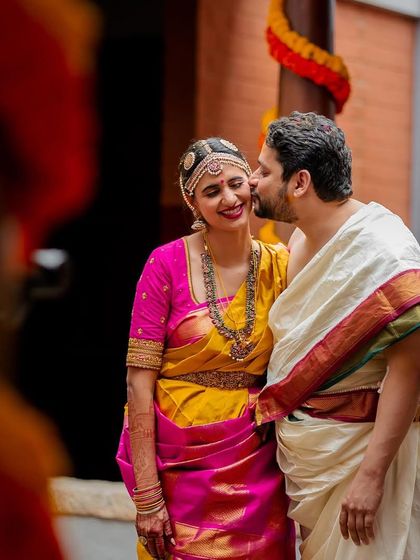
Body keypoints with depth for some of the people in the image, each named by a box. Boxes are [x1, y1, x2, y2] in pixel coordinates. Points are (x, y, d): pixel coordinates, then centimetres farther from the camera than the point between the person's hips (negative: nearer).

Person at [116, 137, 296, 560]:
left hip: (257, 464, 3)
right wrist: (147, 495, -14)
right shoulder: (168, 264, -9)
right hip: (181, 465, -3)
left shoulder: (280, 266, 2)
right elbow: (139, 380, -11)